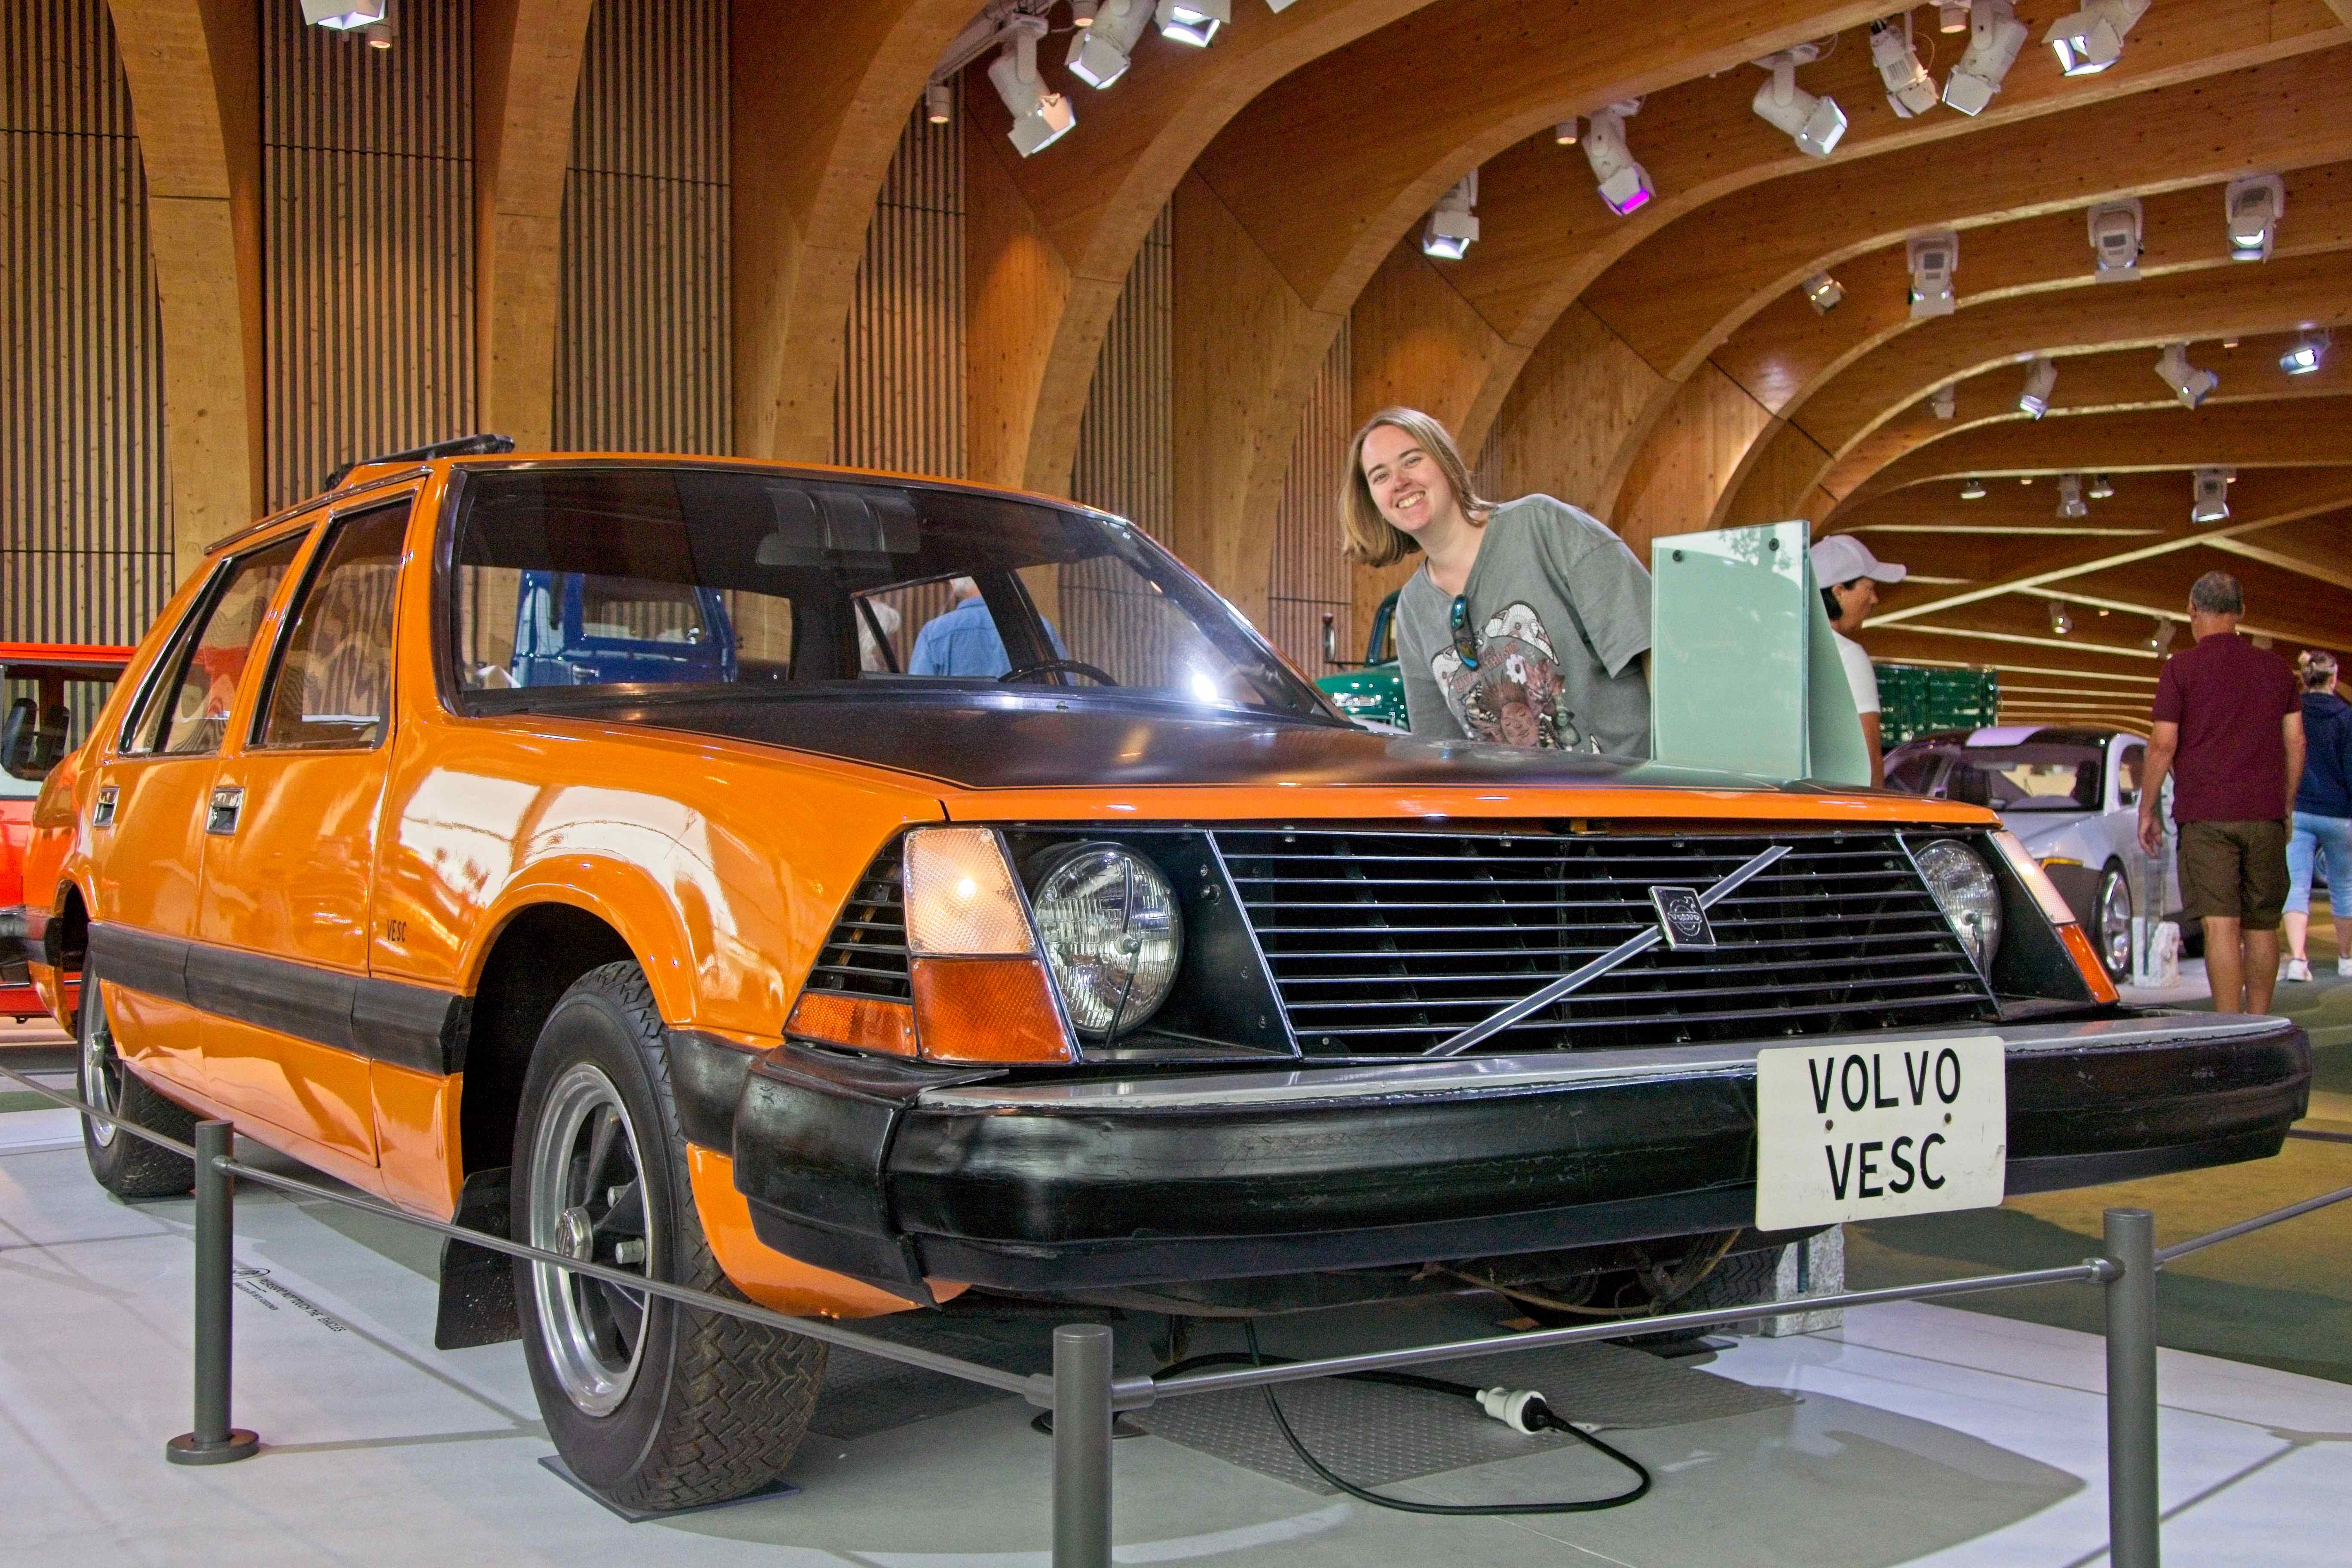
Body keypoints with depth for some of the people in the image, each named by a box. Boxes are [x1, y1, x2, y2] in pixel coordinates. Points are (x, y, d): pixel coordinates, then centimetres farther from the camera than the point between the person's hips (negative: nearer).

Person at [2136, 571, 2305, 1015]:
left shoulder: (2181, 668, -2)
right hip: (2266, 814, 4)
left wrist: (2147, 812, 2)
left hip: (2206, 814, -4)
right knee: (2262, 927, 11)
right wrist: (2286, 807, 19)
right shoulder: (2275, 669, 10)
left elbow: (2163, 745, -6)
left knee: (2220, 925, -7)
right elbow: (2295, 741, 10)